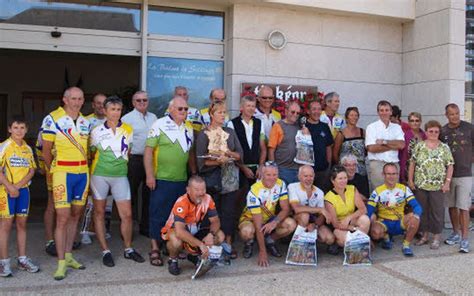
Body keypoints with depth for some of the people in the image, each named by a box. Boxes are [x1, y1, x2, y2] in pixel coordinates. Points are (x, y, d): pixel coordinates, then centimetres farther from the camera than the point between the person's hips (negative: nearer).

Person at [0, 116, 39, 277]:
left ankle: (22, 259, 16)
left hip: (23, 190, 5)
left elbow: (32, 170, 5)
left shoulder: (28, 149, 10)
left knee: (21, 224, 9)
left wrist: (18, 186, -9)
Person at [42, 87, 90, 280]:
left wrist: (85, 167, 8)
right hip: (62, 173, -5)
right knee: (62, 218, -6)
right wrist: (53, 170, 2)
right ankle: (61, 262, 0)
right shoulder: (53, 119, -6)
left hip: (83, 173, 6)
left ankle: (68, 255, 24)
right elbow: (46, 150, -2)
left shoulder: (85, 122, 10)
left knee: (75, 215, 12)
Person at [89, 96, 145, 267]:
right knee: (99, 213, 4)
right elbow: (92, 154, 12)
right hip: (99, 175, 0)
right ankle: (105, 251, 15)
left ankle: (128, 249, 17)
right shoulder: (97, 131, 1)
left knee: (127, 214, -2)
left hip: (120, 176, 1)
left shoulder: (128, 130, 4)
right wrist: (100, 165, 4)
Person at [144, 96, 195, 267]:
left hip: (182, 180, 6)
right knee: (159, 215, 2)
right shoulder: (159, 125, -6)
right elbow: (148, 150, -9)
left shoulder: (188, 128, 12)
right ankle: (155, 249, 13)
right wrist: (149, 175, -14)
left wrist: (194, 173, 17)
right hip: (162, 180, -5)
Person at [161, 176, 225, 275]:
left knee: (220, 236, -12)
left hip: (195, 231, 6)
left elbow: (215, 221, -9)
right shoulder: (182, 203, -32)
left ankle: (195, 255, 12)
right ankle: (173, 260, -3)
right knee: (177, 241, -40)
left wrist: (211, 234, -31)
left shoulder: (207, 199, -15)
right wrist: (201, 244, -47)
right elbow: (179, 231, -43)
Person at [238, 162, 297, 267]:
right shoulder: (254, 191, -29)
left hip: (270, 218, 4)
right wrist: (262, 252, -32)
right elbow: (258, 225, -31)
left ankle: (270, 241, 5)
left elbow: (286, 209, -13)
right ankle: (249, 243, 0)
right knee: (247, 231, -38)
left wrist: (275, 222, -36)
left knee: (291, 224, -23)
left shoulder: (280, 184, -15)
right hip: (251, 218, -4)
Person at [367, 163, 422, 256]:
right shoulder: (378, 191, -5)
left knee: (414, 218, -29)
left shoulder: (404, 189, 1)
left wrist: (415, 215, -31)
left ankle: (406, 245, -7)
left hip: (400, 223, 1)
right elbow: (368, 211, -8)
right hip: (383, 223, -1)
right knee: (375, 232, -34)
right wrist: (372, 223, -28)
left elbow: (417, 206, -7)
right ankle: (386, 237, 7)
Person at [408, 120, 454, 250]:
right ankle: (424, 235, 23)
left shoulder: (444, 148, 2)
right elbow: (412, 163, 4)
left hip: (438, 186, -1)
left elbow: (450, 166, 1)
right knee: (422, 211, 10)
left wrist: (447, 182, -6)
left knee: (437, 212, 4)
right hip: (420, 185, 2)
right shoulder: (419, 146, 4)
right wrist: (410, 180, 0)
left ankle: (436, 238, 16)